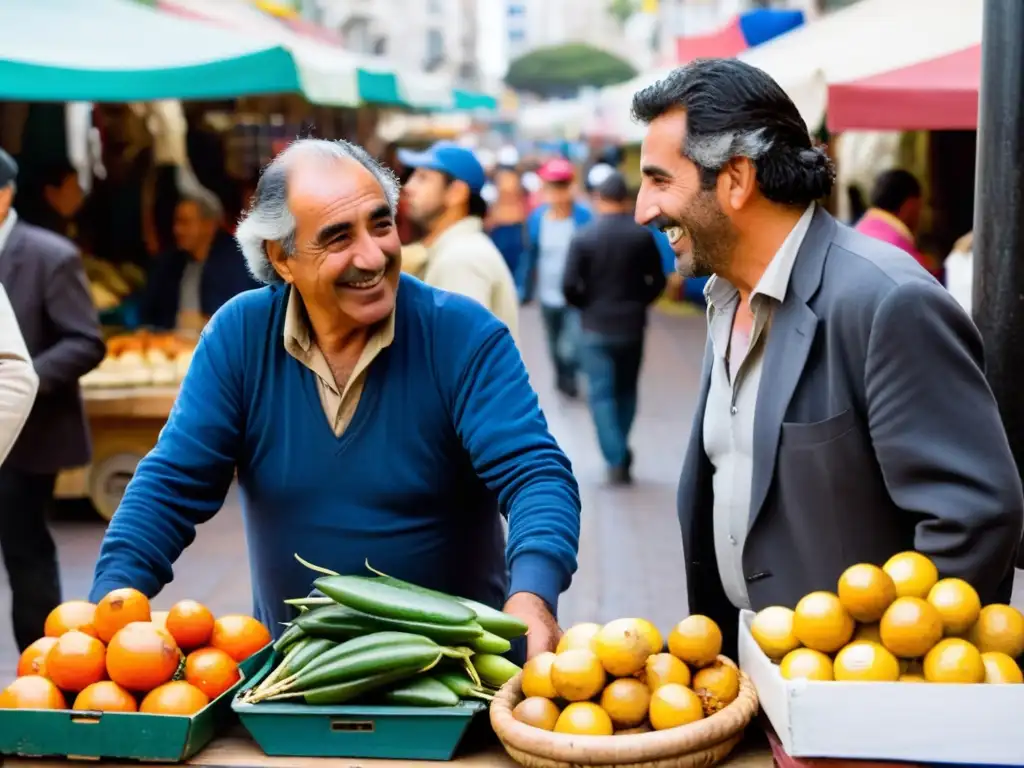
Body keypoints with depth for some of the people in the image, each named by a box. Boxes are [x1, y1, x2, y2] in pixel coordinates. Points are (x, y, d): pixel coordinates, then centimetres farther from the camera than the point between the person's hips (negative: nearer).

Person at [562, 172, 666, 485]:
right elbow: (657, 281, -2)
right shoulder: (642, 235, -4)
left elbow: (570, 286, -11)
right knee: (626, 391, 17)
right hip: (632, 326, 2)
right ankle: (621, 453, 21)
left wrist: (587, 304, 7)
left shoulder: (583, 237, -8)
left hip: (596, 327, -2)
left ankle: (616, 459, -8)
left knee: (601, 394, 1)